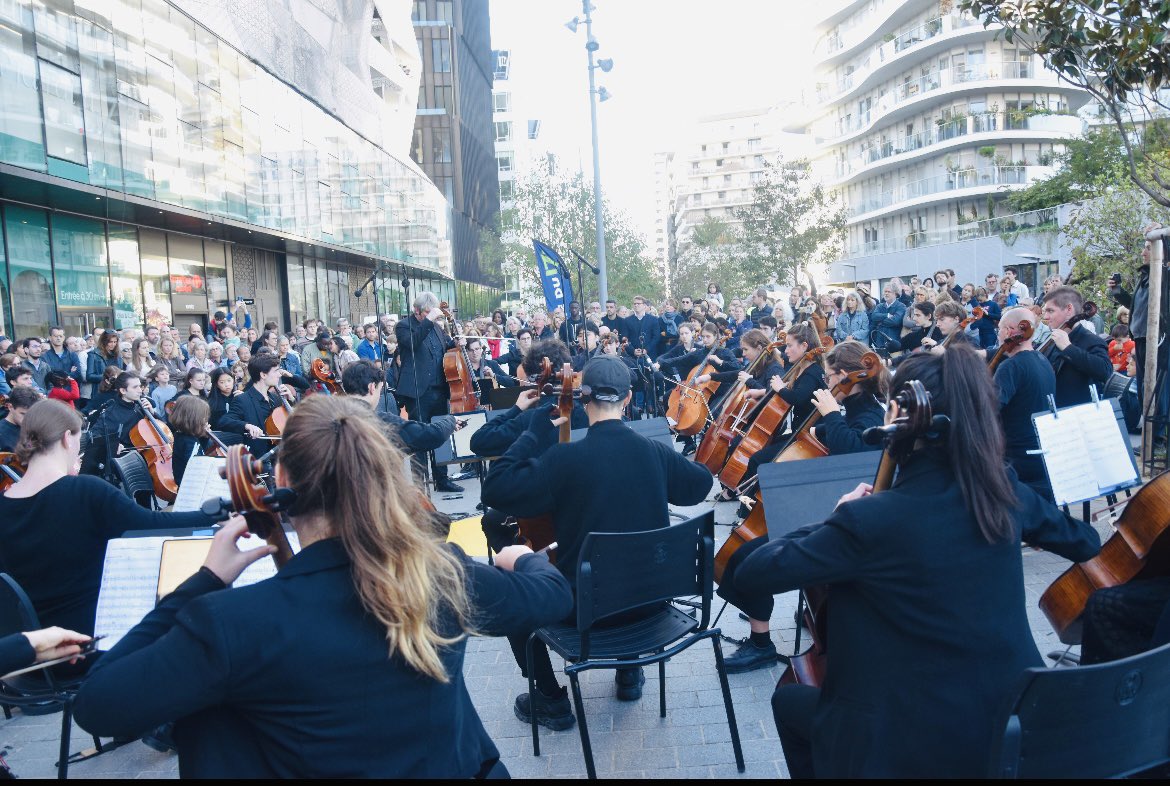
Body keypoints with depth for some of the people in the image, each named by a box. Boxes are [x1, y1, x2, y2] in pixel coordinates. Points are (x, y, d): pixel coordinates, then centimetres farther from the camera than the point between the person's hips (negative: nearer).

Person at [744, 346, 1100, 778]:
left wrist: (839, 519, -7)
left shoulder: (869, 519, -24)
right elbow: (1086, 542, 14)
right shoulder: (1005, 490, -7)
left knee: (789, 701, 22)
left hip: (918, 743, -6)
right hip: (1016, 724, 6)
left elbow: (751, 576, -18)